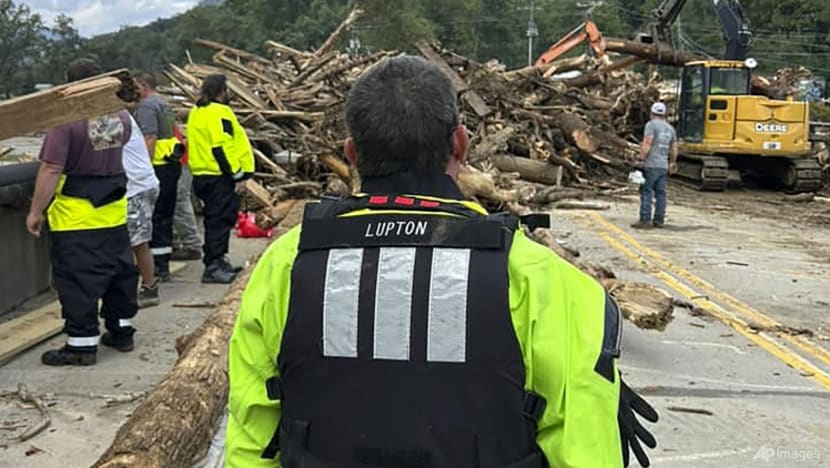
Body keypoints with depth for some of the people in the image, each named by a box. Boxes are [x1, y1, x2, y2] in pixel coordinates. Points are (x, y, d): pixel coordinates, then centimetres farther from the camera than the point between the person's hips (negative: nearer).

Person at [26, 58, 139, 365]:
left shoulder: (67, 120, -18)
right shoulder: (121, 116, 3)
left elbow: (51, 170, -18)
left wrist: (36, 211, -11)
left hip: (76, 216, -7)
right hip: (115, 210, 7)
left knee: (78, 280, 1)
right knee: (120, 270, 17)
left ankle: (82, 345, 6)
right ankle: (122, 331, 27)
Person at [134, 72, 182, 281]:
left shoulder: (147, 105, -12)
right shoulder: (165, 104, 18)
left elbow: (150, 138, -21)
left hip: (158, 167, -10)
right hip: (172, 164, 10)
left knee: (155, 217, -4)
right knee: (166, 215, 14)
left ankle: (159, 266, -2)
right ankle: (163, 263, 22)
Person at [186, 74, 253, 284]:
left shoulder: (196, 113, 18)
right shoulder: (220, 112, -13)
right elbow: (223, 148, -20)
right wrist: (238, 176, -16)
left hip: (201, 175, 10)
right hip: (220, 177, -10)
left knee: (215, 220, 17)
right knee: (220, 220, -7)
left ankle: (217, 262, 25)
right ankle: (213, 266, -8)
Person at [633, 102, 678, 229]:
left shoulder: (651, 124, -4)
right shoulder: (670, 128, 16)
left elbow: (647, 144, -16)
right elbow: (674, 149, 20)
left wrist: (641, 158, -13)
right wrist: (672, 163, 33)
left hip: (651, 165, -6)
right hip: (664, 166, 7)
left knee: (646, 192, -6)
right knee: (660, 193, 8)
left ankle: (645, 220, -9)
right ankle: (659, 220, 9)